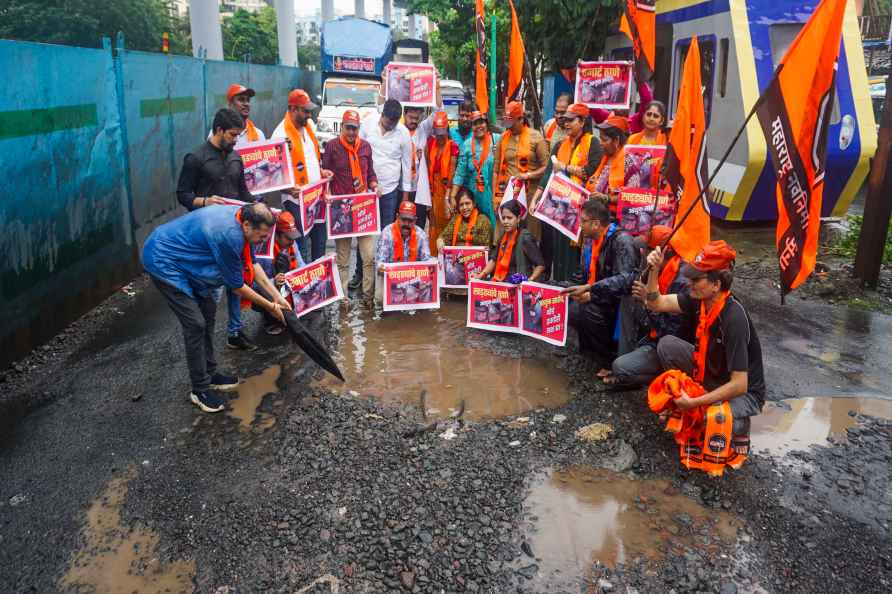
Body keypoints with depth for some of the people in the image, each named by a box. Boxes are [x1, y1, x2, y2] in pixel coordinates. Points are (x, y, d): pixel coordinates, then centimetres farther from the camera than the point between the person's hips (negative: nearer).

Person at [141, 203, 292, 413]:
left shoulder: (241, 216, -6)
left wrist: (277, 296, 0)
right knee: (196, 324, -10)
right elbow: (237, 286, -19)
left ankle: (209, 374, 24)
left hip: (179, 256, 10)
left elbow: (252, 264, 4)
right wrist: (269, 307, -8)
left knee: (208, 311, 13)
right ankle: (200, 389, 4)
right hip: (162, 262, -10)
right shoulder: (229, 236, -33)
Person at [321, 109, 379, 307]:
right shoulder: (332, 146, 0)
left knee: (369, 255, -1)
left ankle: (368, 293, 9)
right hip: (341, 207, -2)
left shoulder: (365, 146, 10)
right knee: (342, 256, 7)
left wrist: (374, 186, -1)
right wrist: (327, 193, -12)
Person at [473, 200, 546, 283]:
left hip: (519, 284, -7)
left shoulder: (525, 238, -13)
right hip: (502, 283, 7)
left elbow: (540, 265, -11)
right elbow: (495, 260, 15)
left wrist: (530, 280, -23)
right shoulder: (504, 235, 8)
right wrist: (481, 275, 4)